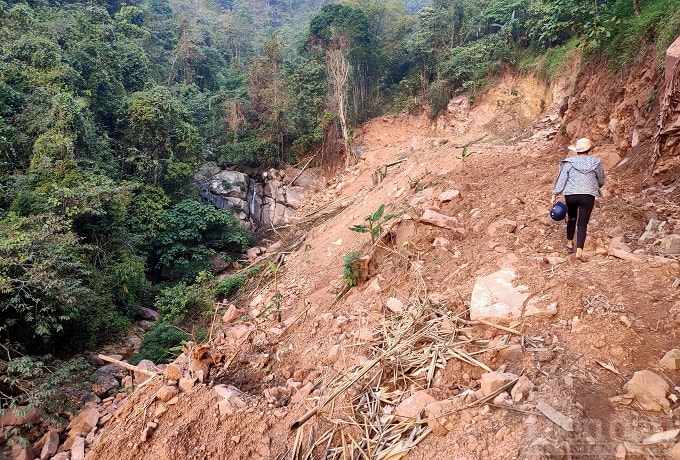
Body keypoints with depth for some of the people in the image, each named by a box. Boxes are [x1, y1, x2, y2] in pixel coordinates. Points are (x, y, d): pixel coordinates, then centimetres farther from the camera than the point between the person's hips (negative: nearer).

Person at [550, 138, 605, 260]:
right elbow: (601, 181, 11)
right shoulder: (596, 163, 1)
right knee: (582, 224, 1)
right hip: (588, 196, -1)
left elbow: (561, 179, -5)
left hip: (570, 195, 1)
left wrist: (554, 195, -1)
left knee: (571, 219, 22)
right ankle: (579, 250, -10)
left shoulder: (569, 162, -3)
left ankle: (570, 244, 35)